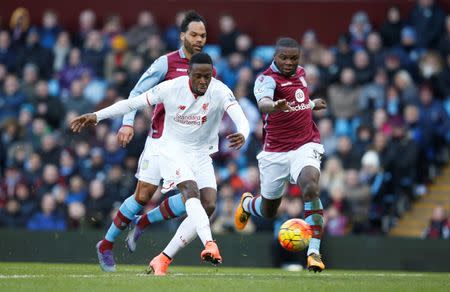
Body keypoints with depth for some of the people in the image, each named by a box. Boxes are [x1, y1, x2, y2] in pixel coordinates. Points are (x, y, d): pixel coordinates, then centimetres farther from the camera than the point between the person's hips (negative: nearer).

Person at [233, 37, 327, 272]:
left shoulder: (300, 73, 8)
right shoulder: (267, 79, -14)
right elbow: (263, 103, -39)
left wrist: (312, 104, 17)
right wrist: (275, 106, -59)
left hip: (305, 145, 3)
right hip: (275, 152, -3)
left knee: (311, 189, -27)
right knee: (269, 211, 12)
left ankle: (314, 252, -24)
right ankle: (247, 203, 51)